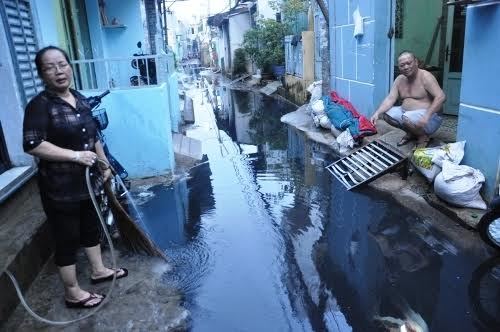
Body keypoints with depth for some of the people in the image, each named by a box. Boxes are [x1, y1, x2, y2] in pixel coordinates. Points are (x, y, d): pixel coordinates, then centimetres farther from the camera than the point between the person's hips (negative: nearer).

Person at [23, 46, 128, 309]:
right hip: (60, 187, -7)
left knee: (91, 227, 21)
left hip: (87, 180, 7)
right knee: (67, 238, 5)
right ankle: (73, 293, 22)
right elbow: (32, 144, -25)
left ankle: (98, 270, 42)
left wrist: (104, 164, 13)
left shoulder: (80, 99, 7)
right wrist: (75, 155, -25)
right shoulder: (40, 105, -15)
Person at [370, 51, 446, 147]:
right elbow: (390, 99, -2)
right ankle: (412, 133, 9)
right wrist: (377, 113, -20)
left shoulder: (425, 76, -14)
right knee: (386, 114, -10)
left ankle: (423, 136, -3)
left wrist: (427, 115, -35)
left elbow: (441, 97, -23)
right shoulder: (399, 80, 4)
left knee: (407, 118, -34)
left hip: (428, 116, -7)